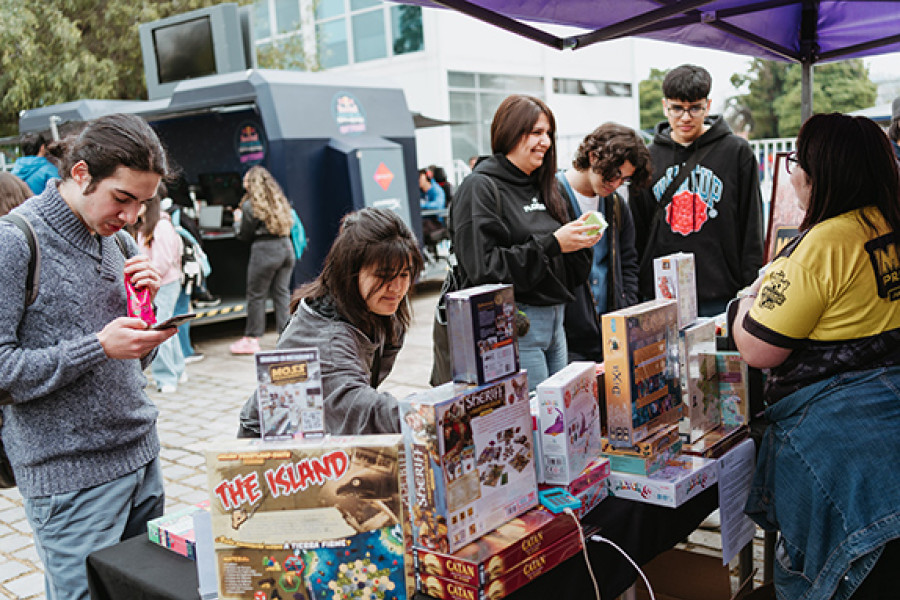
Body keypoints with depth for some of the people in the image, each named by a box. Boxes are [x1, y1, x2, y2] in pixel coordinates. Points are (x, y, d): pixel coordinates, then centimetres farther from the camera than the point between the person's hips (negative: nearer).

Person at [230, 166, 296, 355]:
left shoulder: (249, 205, -7)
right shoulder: (279, 200, 12)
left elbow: (246, 236, -2)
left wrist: (239, 230, 17)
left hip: (265, 250, -6)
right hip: (286, 247, 7)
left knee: (256, 295, 2)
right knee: (282, 292, 10)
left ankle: (251, 339, 9)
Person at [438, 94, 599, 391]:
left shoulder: (542, 187, 15)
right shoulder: (480, 188, -8)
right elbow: (484, 266, -19)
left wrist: (580, 242, -3)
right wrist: (551, 244, -19)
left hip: (554, 320, 8)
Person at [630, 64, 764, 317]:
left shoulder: (737, 152, 3)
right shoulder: (648, 157, 8)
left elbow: (752, 226, 3)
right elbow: (636, 229, 12)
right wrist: (632, 293, 7)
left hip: (720, 298, -2)